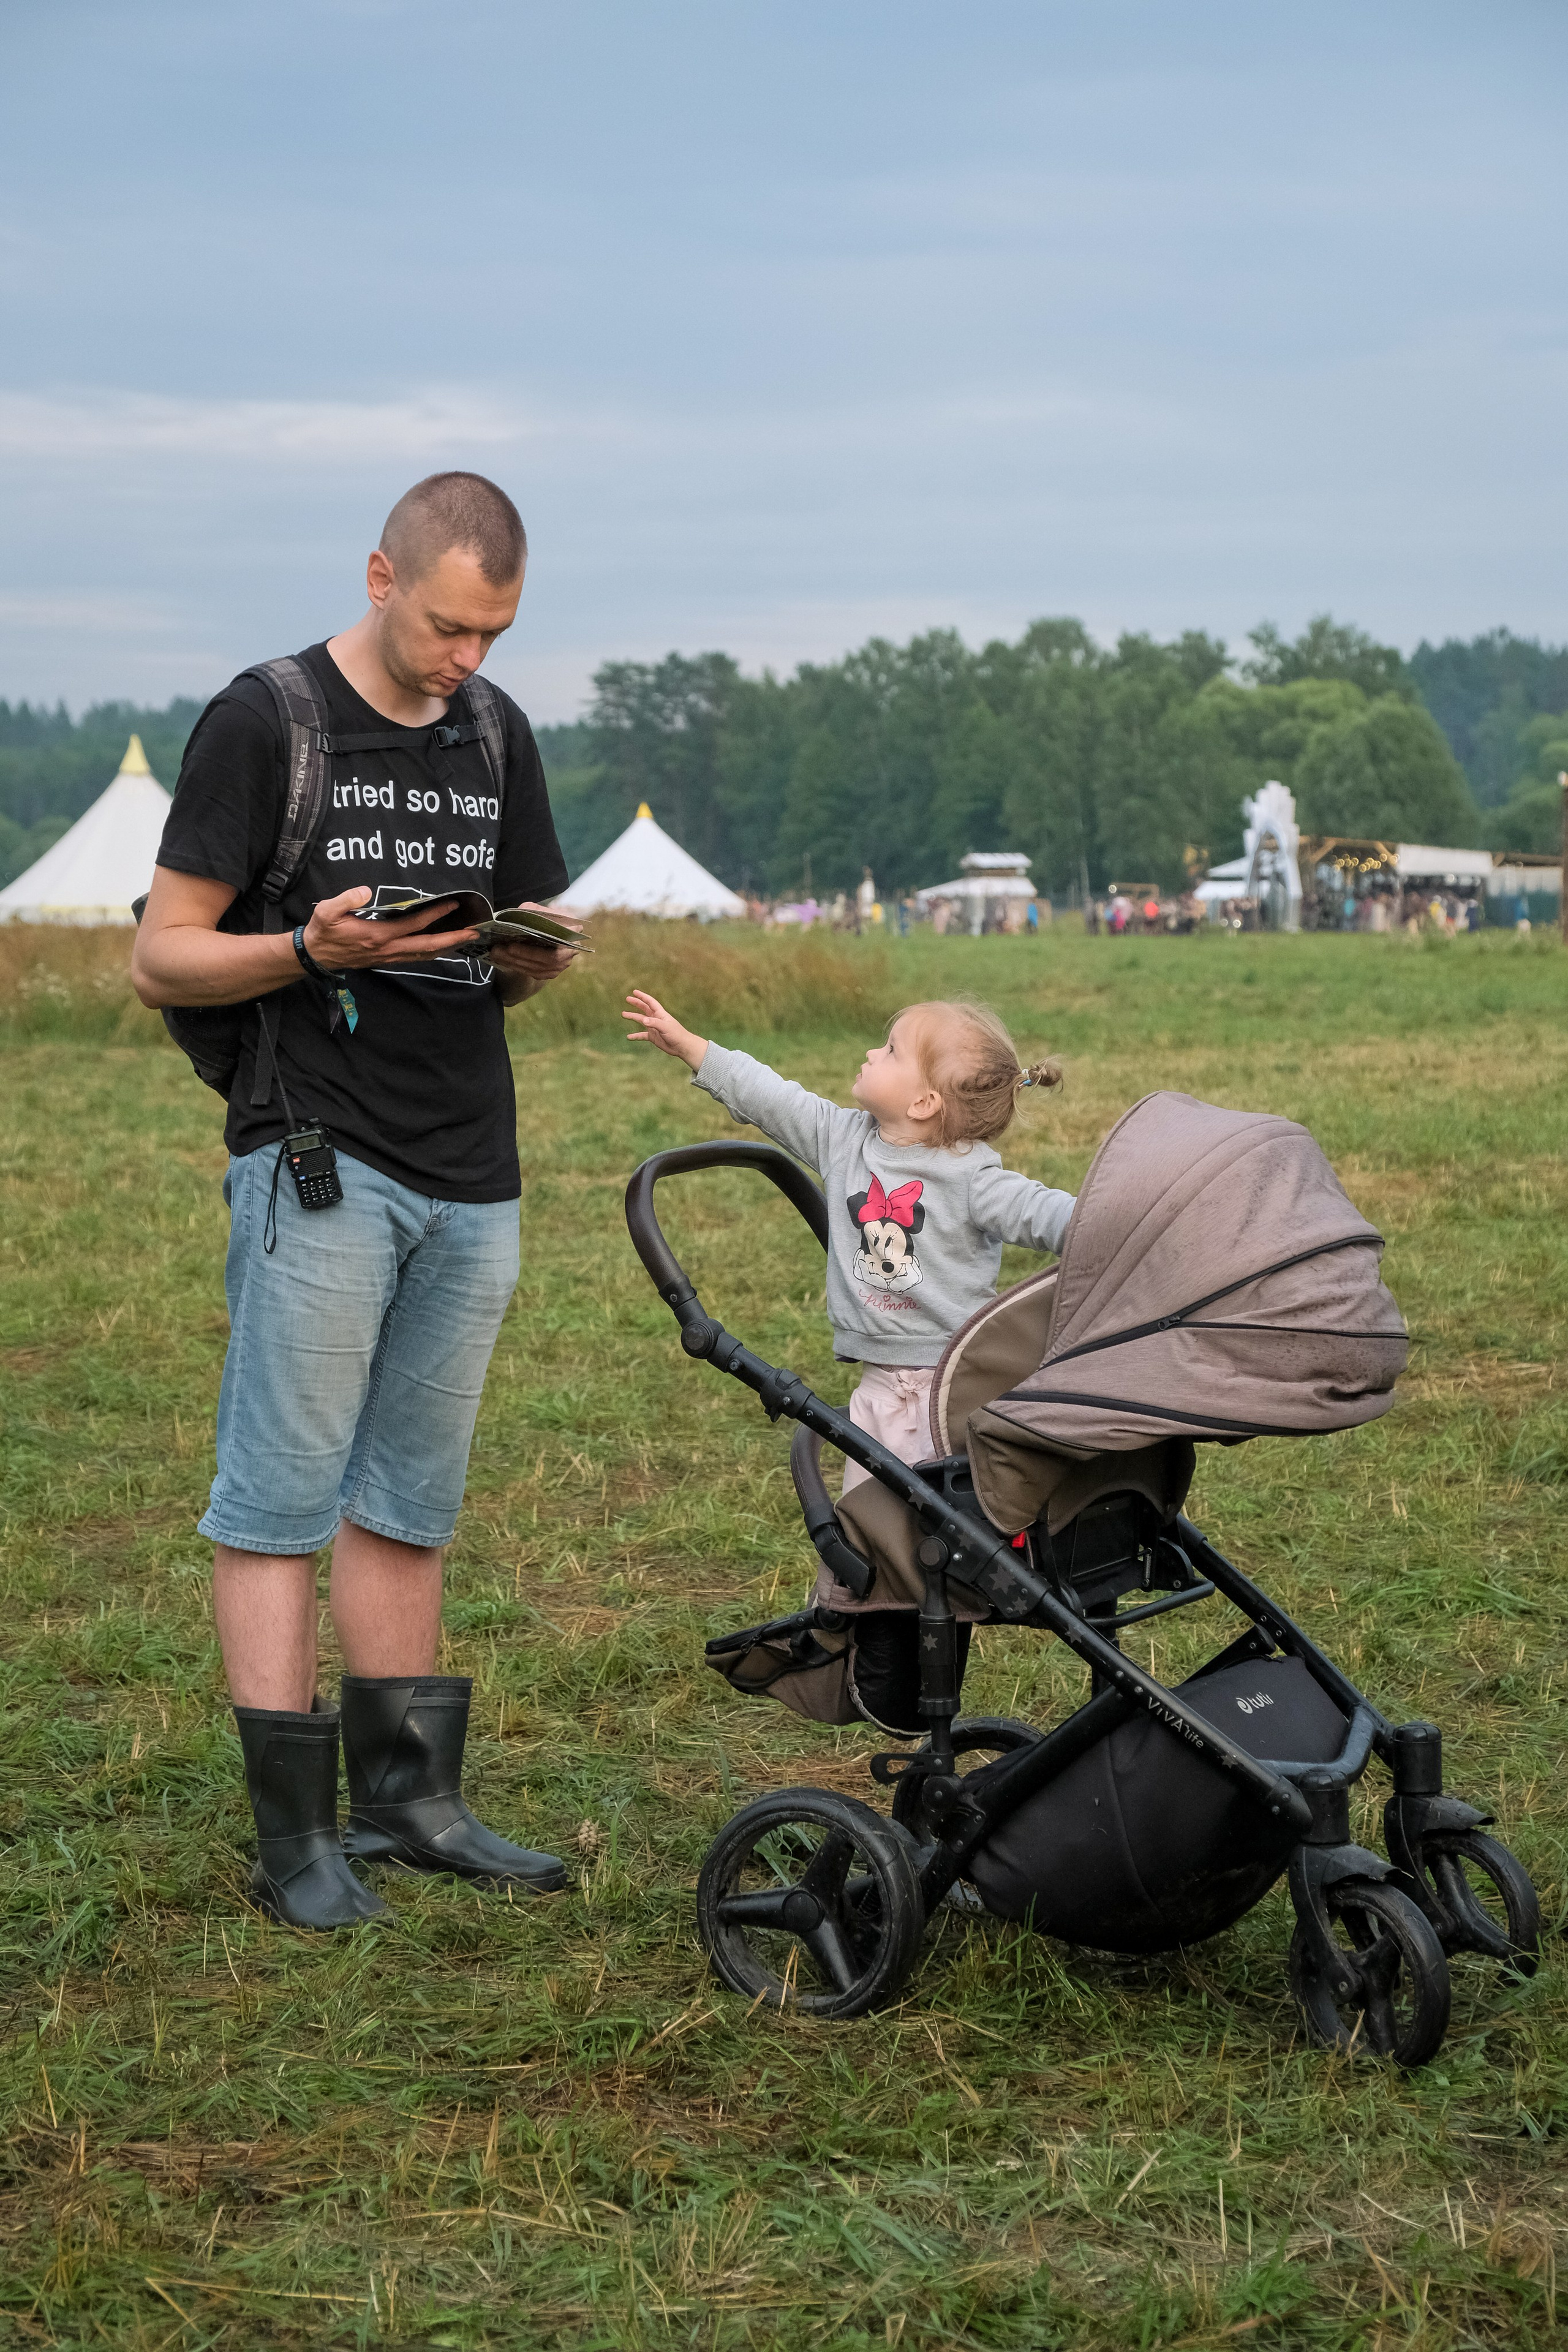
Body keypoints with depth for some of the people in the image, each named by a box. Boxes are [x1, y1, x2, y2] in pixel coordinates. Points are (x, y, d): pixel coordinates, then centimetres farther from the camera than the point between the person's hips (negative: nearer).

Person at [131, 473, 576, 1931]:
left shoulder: (496, 738, 14)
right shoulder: (263, 723, -4)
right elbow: (162, 958, -5)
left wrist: (531, 956, -3)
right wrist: (311, 951, -21)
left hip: (470, 1178, 6)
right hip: (318, 1161, -6)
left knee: (410, 1502, 11)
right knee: (281, 1495, -4)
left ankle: (406, 1797, 18)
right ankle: (292, 1836, -2)